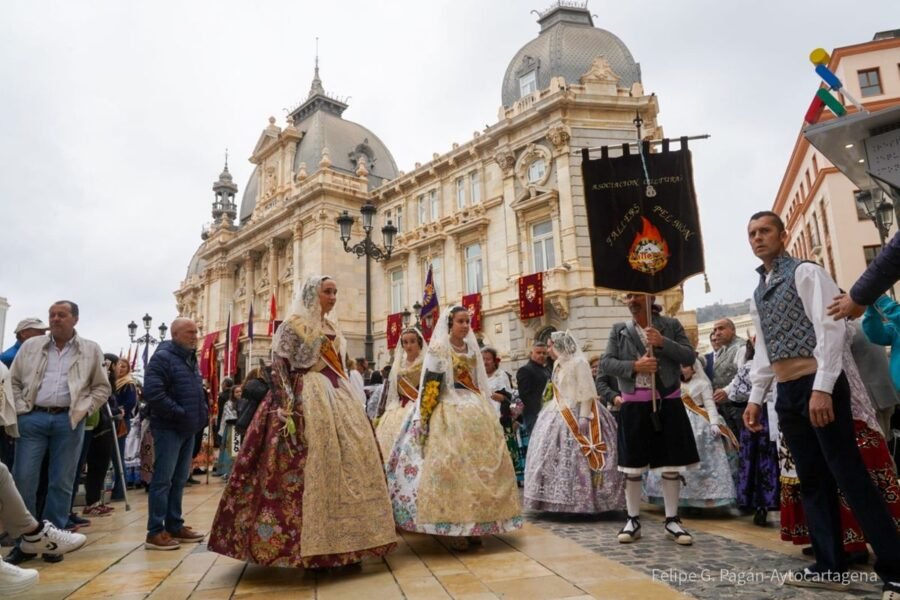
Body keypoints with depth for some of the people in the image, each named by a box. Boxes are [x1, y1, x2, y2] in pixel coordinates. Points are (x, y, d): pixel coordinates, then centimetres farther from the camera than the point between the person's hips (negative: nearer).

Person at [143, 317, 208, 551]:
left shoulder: (191, 359, 15)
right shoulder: (162, 357, -13)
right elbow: (153, 392, -24)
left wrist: (203, 410, 8)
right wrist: (179, 413, -22)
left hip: (188, 429, 9)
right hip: (168, 428, -9)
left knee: (179, 479, 14)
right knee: (163, 479, -4)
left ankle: (174, 526, 23)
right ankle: (155, 532, 4)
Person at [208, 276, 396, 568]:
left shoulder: (332, 327, 18)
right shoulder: (293, 325, -4)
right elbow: (279, 368, -12)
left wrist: (353, 402, 17)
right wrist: (286, 409, -22)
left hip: (338, 399, 8)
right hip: (306, 400, -7)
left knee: (349, 461, 4)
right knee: (310, 468, -9)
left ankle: (339, 539, 14)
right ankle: (309, 546, 0)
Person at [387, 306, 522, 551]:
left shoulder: (472, 348, 15)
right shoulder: (438, 348, -4)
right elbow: (430, 385, -10)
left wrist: (486, 410, 17)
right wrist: (425, 417, -14)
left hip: (475, 411, 7)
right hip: (450, 412, -7)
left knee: (479, 463, 5)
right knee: (452, 465, -9)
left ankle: (473, 525, 15)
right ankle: (453, 529, -1)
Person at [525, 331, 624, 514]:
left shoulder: (579, 363, -12)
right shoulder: (558, 365, 13)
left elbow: (588, 393, -17)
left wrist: (584, 417, -23)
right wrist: (550, 407, 16)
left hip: (576, 415, -9)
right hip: (560, 417, 9)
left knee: (576, 460, -6)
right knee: (557, 458, 10)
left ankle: (582, 501, 4)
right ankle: (562, 500, 17)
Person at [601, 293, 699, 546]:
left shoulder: (671, 325, 4)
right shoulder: (619, 330, 5)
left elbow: (689, 356, -2)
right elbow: (605, 363, -2)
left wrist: (663, 343, -17)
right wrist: (634, 366, -17)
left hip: (667, 402, 0)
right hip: (634, 404, 0)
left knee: (671, 464, 5)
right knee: (632, 466, 4)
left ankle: (672, 520, 18)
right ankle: (633, 520, 16)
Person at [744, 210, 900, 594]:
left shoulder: (806, 273, -4)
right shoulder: (757, 294, 17)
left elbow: (831, 328, -13)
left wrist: (822, 388, -21)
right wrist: (755, 397, 14)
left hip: (818, 385, -7)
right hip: (787, 393, 8)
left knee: (850, 477, -6)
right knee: (813, 481, 9)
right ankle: (829, 567, 15)